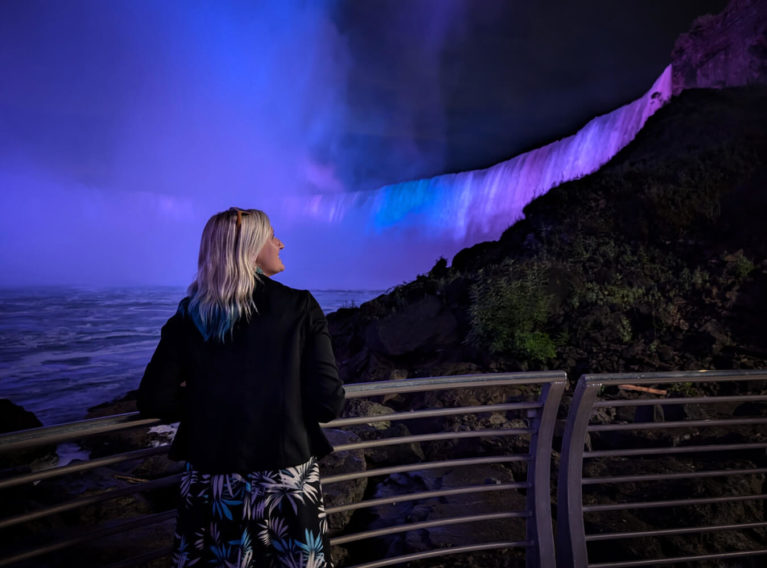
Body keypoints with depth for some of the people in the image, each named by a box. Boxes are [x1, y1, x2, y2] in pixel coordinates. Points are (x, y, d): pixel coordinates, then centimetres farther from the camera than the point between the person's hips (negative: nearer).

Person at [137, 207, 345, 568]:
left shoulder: (189, 316, -3)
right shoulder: (300, 308, -10)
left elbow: (154, 401, -5)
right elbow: (328, 404, -13)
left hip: (212, 486, 2)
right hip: (287, 484, -2)